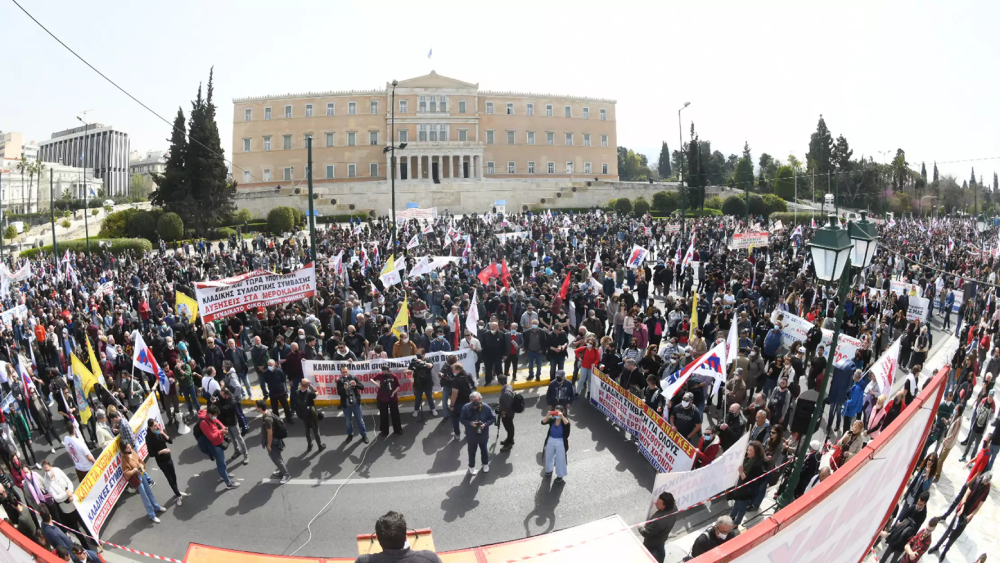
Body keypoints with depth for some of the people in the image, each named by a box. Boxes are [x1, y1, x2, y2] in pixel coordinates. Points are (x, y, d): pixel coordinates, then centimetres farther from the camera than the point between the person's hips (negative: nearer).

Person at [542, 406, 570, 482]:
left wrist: (562, 417, -49)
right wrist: (547, 415, -40)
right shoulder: (552, 419, -11)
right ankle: (548, 470, 49)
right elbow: (543, 422, -24)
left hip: (560, 442, -3)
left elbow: (567, 424, -37)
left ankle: (560, 475, 26)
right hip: (550, 441, 4)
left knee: (560, 459, 8)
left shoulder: (564, 420, -15)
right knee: (548, 457, 23)